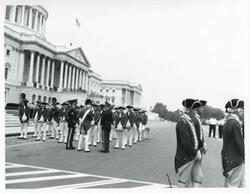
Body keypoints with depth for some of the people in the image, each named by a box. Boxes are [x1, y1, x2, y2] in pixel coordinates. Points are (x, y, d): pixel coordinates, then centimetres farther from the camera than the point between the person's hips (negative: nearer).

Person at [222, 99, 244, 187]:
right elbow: (240, 143, -19)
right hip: (235, 159, -9)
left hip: (227, 156, 9)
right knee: (233, 185, 5)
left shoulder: (228, 122, 7)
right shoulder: (235, 123, -22)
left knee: (242, 184, 21)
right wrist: (244, 157, -5)